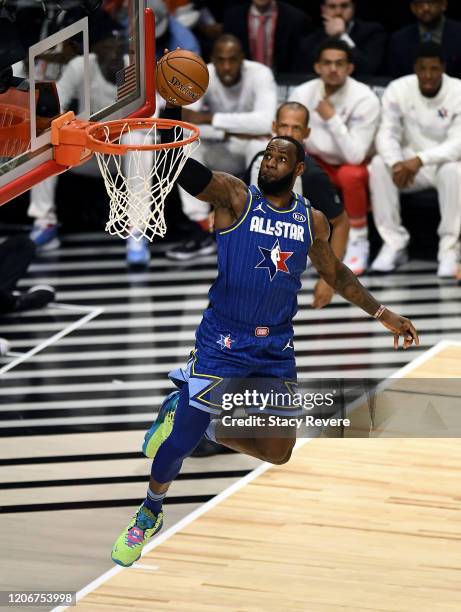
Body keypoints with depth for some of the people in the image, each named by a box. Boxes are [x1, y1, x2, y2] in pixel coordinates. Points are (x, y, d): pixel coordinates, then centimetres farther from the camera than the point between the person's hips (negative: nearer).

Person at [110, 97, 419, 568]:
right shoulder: (235, 198, -7)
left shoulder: (311, 221, 6)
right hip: (223, 342, -4)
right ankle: (149, 514, 24)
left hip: (276, 348, 4)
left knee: (277, 452, 3)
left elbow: (335, 274, 22)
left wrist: (382, 313, 17)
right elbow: (179, 165, -22)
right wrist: (174, 106, -38)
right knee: (182, 437, -2)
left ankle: (206, 427, 30)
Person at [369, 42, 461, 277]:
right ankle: (394, 243, -20)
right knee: (379, 165, -26)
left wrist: (421, 159, -37)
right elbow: (387, 134, -12)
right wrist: (396, 163, -34)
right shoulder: (398, 89, -8)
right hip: (410, 162, 3)